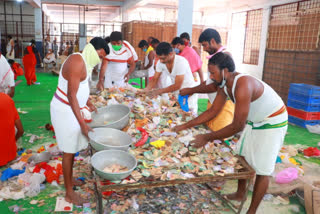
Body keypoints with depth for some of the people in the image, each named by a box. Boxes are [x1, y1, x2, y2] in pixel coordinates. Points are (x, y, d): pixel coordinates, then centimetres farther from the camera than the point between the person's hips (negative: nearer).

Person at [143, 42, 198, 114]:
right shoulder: (160, 62, -9)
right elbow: (155, 79, -1)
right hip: (176, 94, 6)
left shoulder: (181, 62, -27)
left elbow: (177, 86, -26)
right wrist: (146, 89, -20)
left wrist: (159, 91, -26)